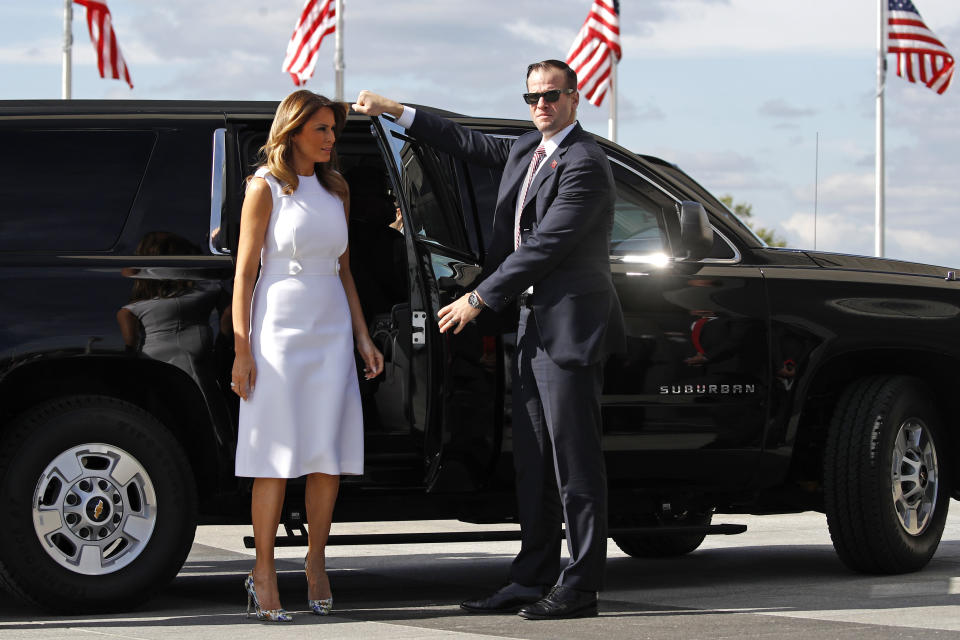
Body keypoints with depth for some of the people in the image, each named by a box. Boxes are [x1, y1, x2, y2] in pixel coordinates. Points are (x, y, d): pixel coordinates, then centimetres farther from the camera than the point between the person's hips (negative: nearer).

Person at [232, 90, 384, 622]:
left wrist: (362, 336, 10)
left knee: (329, 452, 2)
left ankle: (316, 563, 13)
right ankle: (264, 571, 1)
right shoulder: (265, 187, -4)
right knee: (276, 455, -5)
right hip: (279, 328, -5)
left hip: (331, 329, 5)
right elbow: (245, 271, -6)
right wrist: (242, 349, -11)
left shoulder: (336, 189, 12)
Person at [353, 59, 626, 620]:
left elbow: (543, 247, -19)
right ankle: (532, 580, 15)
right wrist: (395, 111, 27)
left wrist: (478, 299, -14)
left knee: (575, 463, -6)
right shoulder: (527, 149, 14)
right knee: (534, 464, 10)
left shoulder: (585, 164, -15)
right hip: (535, 325, 10)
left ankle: (581, 588, -3)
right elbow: (471, 144, 29)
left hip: (570, 329, -9)